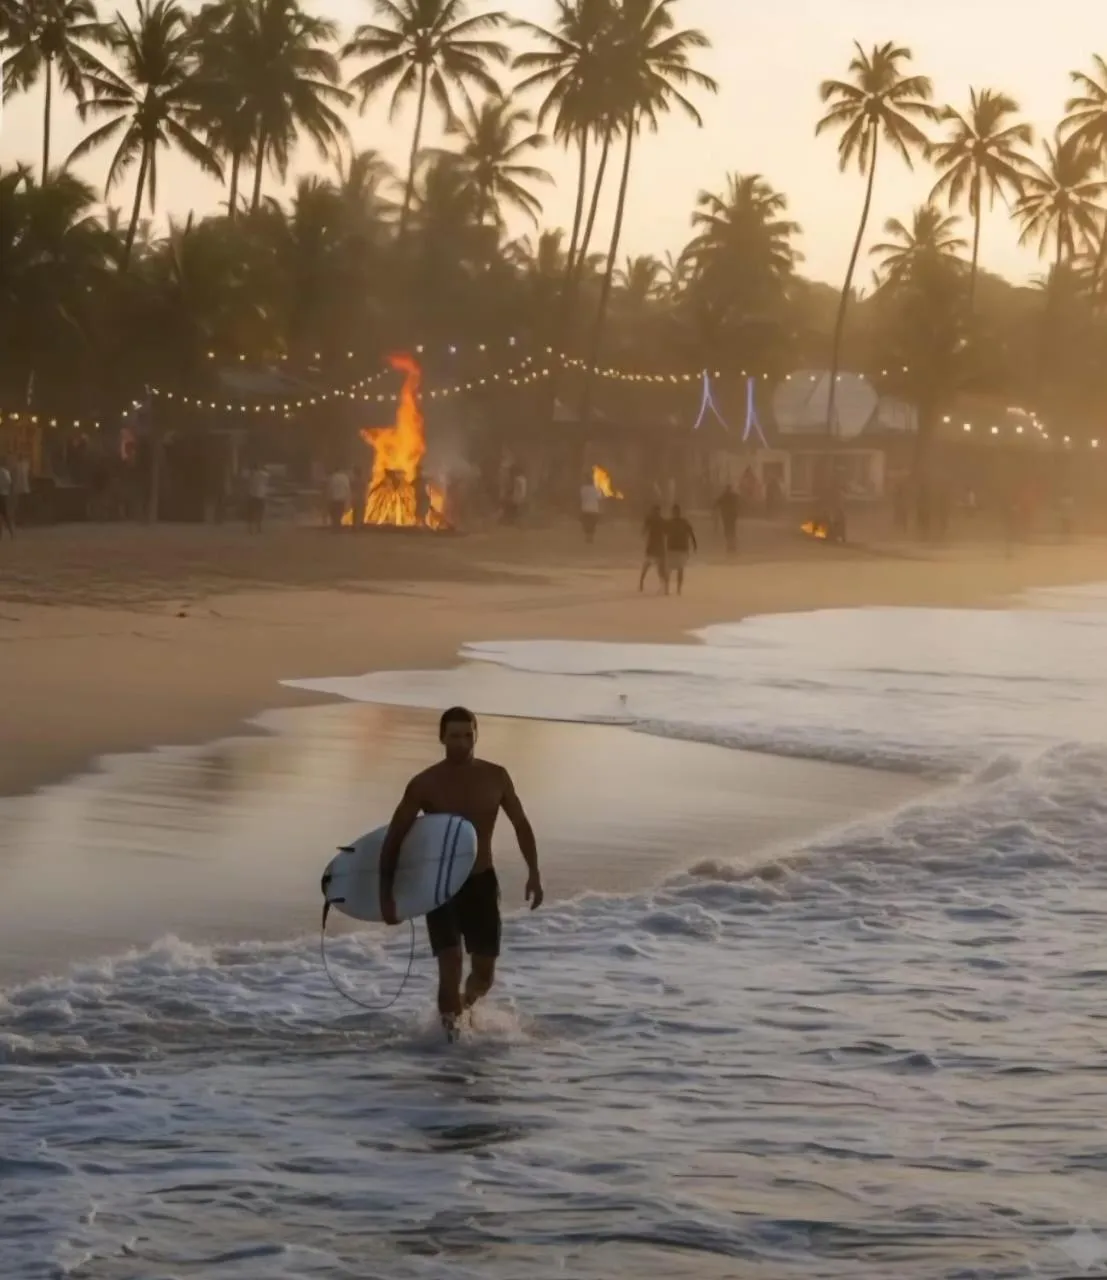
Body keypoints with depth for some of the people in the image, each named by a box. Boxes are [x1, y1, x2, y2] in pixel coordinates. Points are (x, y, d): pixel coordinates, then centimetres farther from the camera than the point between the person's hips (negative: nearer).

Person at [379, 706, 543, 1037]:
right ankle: (450, 1029, -8)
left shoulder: (495, 777, -3)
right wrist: (386, 893, -11)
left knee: (485, 971, 7)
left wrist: (533, 872, -2)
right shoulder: (424, 784, -11)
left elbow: (521, 823, 8)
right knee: (451, 964, -18)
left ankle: (463, 1007, 38)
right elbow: (394, 838, -7)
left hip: (482, 883, 3)